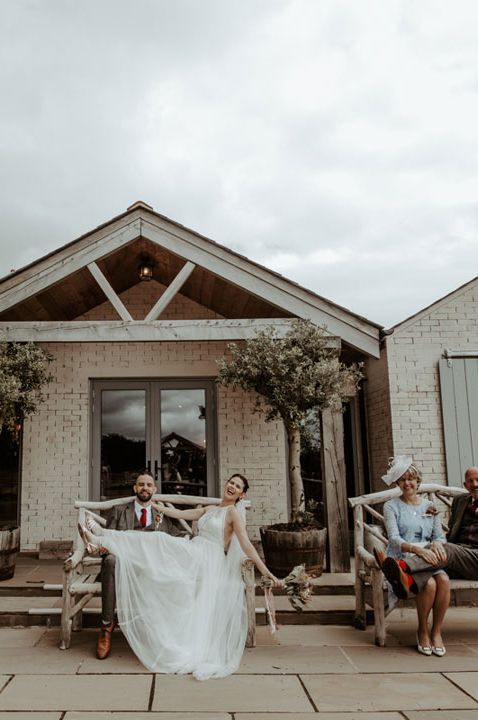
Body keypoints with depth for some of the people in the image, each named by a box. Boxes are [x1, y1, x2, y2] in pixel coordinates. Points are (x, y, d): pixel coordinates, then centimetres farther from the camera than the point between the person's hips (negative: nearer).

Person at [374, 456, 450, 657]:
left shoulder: (430, 506, 16)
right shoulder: (391, 506, 2)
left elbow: (440, 535, 12)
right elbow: (394, 539, -10)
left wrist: (437, 543, -14)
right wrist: (417, 549, -28)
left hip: (426, 560, 3)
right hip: (401, 560, -3)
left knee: (443, 580, -29)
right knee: (429, 584, -30)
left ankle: (436, 631, -11)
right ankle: (422, 631, -6)